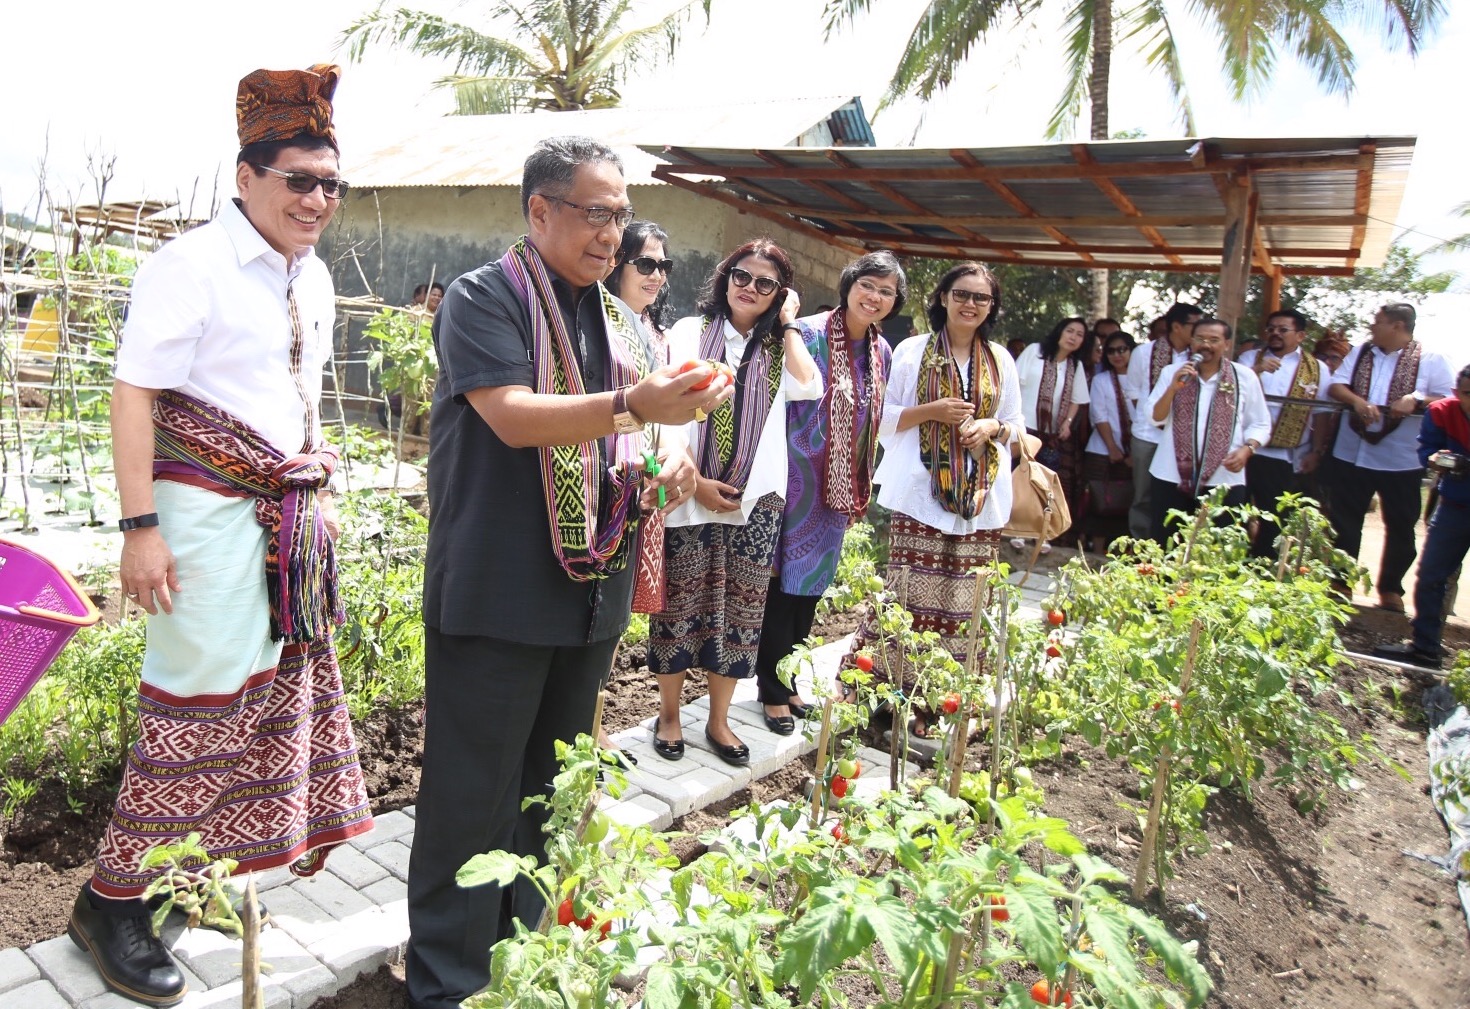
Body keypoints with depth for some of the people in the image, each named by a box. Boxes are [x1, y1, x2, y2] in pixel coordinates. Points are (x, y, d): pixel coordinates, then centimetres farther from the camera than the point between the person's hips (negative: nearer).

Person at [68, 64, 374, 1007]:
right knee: (197, 696, -2)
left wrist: (321, 496, 20)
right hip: (209, 512, -8)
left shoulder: (312, 279, 13)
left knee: (289, 683, 14)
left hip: (290, 515, 8)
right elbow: (134, 395, -15)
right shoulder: (191, 266, -11)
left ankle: (280, 844, 32)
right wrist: (140, 527, -20)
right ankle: (113, 900, 15)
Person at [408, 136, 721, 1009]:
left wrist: (673, 456, -3)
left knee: (551, 785, 18)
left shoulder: (624, 321, 15)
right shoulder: (485, 298, -6)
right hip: (497, 592, -7)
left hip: (593, 590, 7)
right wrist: (633, 406, -31)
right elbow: (512, 415, -20)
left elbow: (649, 429, 20)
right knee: (474, 793, 2)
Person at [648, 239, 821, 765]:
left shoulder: (778, 346, 13)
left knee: (740, 609, 7)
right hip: (690, 495, -3)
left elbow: (808, 387, -9)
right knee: (680, 603, 4)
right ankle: (669, 714, 19)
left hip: (755, 501, 3)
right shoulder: (689, 332, 3)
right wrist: (694, 481, -10)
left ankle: (718, 720, 20)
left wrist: (788, 324, 0)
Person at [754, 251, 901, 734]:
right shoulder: (807, 334, -13)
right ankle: (773, 690, 17)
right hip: (797, 477, -6)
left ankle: (788, 680, 30)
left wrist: (864, 484, 16)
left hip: (841, 486, 6)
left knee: (811, 582, 15)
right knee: (783, 579, 2)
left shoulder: (882, 352, 7)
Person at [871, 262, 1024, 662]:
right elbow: (883, 417, 4)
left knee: (965, 602, 0)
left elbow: (1017, 426, 18)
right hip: (920, 496, -3)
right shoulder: (912, 351, 4)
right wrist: (931, 411, -12)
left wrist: (993, 427, -4)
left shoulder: (1000, 360, 14)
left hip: (979, 498, 3)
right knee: (912, 599, -7)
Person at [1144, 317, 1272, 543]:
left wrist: (1247, 449, -11)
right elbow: (1154, 419, -2)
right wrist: (1173, 387, -15)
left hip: (1224, 481, -1)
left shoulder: (1245, 377, 4)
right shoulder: (1172, 372, 5)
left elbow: (1260, 424, 7)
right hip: (1171, 477, 1)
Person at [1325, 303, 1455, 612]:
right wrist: (1357, 401, -17)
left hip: (1402, 459, -3)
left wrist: (1417, 399, -23)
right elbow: (1335, 385, 2)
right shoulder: (1360, 352, 8)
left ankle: (1390, 588, 23)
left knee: (1400, 527, 8)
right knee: (1344, 522, 9)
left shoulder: (1430, 360, -3)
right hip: (1353, 454, 3)